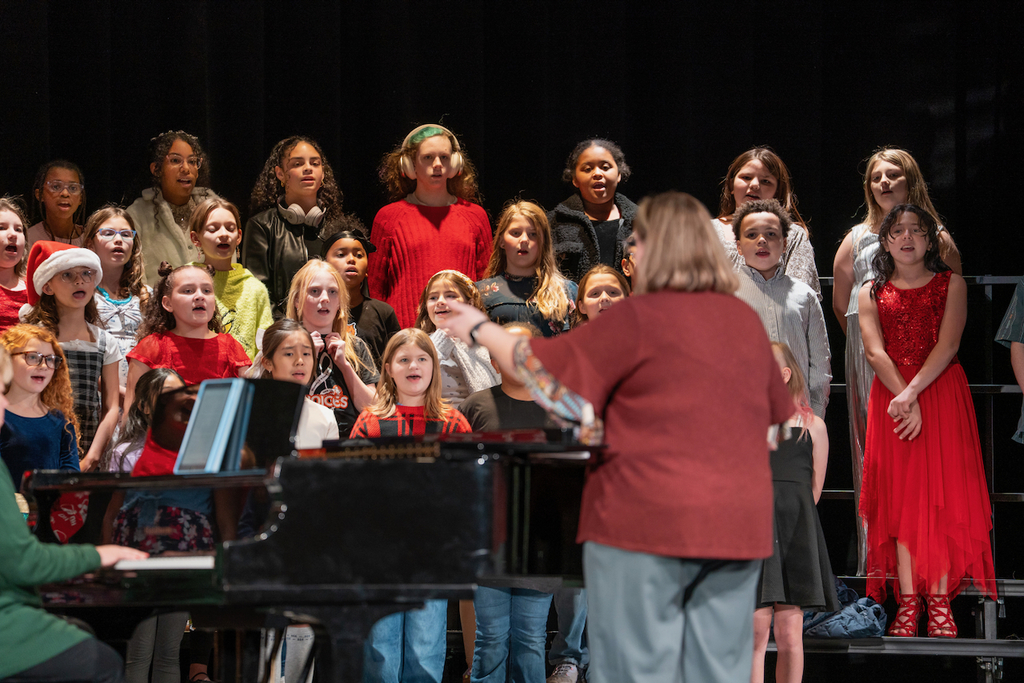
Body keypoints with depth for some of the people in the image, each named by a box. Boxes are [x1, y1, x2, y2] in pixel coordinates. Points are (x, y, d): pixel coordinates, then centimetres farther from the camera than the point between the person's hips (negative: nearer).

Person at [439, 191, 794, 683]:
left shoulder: (638, 319, -8)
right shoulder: (745, 320, 10)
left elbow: (546, 370, -5)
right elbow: (777, 412, 22)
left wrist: (481, 330, 11)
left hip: (646, 520, -5)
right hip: (736, 526, 6)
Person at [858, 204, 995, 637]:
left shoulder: (951, 284, 7)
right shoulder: (871, 293, 11)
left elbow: (947, 345, -5)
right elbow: (875, 352, -1)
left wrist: (912, 393, -17)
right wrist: (905, 401, -15)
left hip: (943, 394, -1)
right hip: (892, 398, 1)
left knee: (942, 498, -6)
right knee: (900, 499, -3)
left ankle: (939, 602, -5)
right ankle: (908, 604, -3)